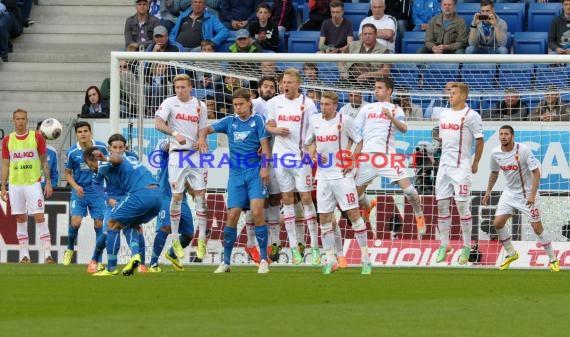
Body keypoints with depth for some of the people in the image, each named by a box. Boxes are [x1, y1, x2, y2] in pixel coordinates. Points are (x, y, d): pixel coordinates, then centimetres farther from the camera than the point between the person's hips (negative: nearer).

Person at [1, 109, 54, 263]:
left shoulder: (37, 137, 1)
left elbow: (44, 161, 5)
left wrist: (48, 182, -1)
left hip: (33, 183, -2)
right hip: (15, 185, 2)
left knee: (40, 217, -9)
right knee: (20, 219, 4)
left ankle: (47, 254, -10)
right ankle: (24, 255, 8)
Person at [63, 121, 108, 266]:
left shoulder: (101, 147, -7)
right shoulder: (72, 152, -8)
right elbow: (67, 173, 4)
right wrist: (75, 186, -12)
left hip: (97, 191, 1)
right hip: (79, 192, -1)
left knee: (99, 224, -1)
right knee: (75, 222, -13)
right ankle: (70, 249, 13)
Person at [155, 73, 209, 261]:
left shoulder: (200, 106, 10)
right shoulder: (170, 103, 1)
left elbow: (203, 130, 15)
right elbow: (158, 123, -12)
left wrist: (201, 142, -6)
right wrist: (175, 134, -26)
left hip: (195, 153, 2)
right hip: (177, 154, -2)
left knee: (200, 195, -3)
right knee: (177, 196, -2)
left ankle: (202, 239, 1)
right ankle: (175, 240, 8)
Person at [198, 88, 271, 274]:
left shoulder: (258, 120, 3)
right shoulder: (230, 121, 12)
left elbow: (264, 144, -3)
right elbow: (207, 129, 9)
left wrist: (265, 167, -14)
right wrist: (202, 137, -15)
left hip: (255, 172, -3)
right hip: (236, 173, 3)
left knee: (257, 212, -15)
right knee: (232, 215, -2)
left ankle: (263, 259, -8)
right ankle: (225, 262, 8)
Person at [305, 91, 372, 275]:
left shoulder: (345, 120, -6)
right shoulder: (314, 120, 5)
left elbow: (359, 141, 3)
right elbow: (309, 142, 18)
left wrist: (352, 161, -9)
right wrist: (314, 154, -2)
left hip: (342, 175, -4)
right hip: (323, 175, 4)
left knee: (354, 214, -6)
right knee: (324, 218, 3)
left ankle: (365, 258, 0)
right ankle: (330, 260, 9)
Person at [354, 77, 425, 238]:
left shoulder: (396, 110, 9)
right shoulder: (367, 108, 16)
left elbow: (404, 128, -7)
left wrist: (391, 117, -23)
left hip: (388, 155, -3)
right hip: (368, 155, 3)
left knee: (406, 186, -15)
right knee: (357, 191, 6)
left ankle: (419, 215, 5)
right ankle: (367, 207, 40)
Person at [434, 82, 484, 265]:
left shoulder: (471, 115, -8)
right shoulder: (444, 114, 12)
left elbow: (480, 140, -5)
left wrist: (475, 164, -3)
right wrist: (444, 157, 17)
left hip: (462, 167, -7)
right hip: (444, 166, 7)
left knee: (462, 205, -5)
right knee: (442, 204, 5)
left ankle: (466, 247, 4)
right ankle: (444, 245, 14)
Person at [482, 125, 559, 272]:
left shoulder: (523, 150, -21)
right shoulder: (495, 153, -5)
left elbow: (536, 173, -19)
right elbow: (494, 173, 15)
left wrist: (532, 195, -26)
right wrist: (488, 192, 16)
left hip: (527, 193, -5)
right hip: (509, 193, 5)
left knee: (537, 227, -6)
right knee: (498, 223, -4)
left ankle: (553, 260, 9)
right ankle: (511, 254, 18)